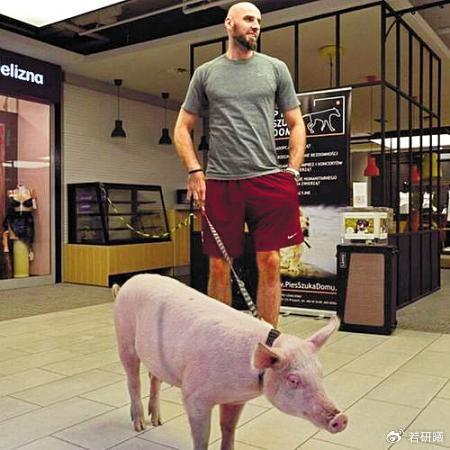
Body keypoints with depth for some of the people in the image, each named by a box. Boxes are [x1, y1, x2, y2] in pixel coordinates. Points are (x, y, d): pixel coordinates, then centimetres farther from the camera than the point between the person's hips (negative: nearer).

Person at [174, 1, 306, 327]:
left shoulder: (275, 68, 12)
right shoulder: (206, 73, 12)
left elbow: (296, 124, 12)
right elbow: (183, 128, 14)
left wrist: (292, 172, -1)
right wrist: (194, 171, 0)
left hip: (268, 180, 0)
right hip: (219, 183, 0)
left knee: (269, 264, -1)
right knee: (219, 267, 4)